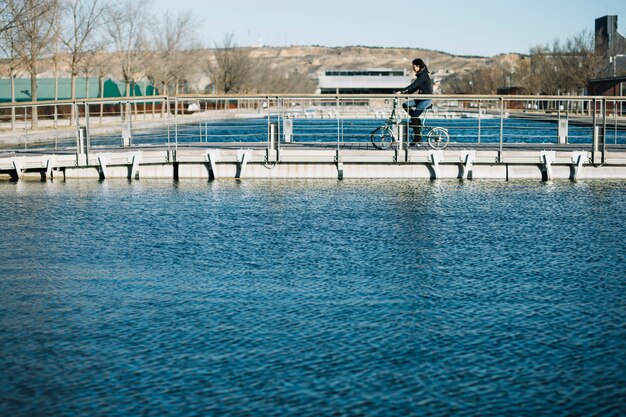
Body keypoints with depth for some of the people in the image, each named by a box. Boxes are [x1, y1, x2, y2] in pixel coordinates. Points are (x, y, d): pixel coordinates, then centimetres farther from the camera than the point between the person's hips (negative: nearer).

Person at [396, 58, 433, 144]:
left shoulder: (423, 75, -16)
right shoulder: (420, 75, 15)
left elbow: (414, 85, -24)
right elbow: (415, 87, 19)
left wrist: (402, 91, -27)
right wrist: (406, 93, 7)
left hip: (426, 100, -10)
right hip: (421, 99, 10)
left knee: (414, 117, -14)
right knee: (405, 105, -2)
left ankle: (418, 139, -8)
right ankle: (417, 122, 5)